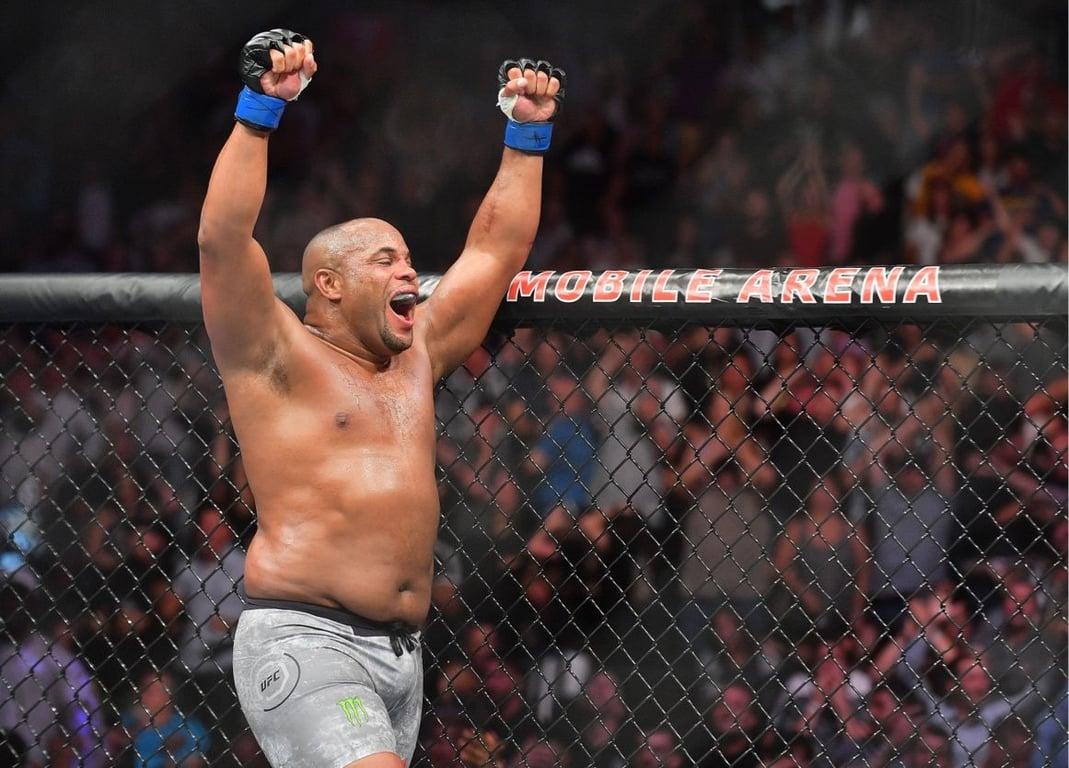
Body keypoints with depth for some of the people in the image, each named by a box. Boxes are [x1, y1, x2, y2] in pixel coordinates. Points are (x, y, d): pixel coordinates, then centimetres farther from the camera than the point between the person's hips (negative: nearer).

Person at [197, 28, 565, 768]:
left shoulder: (416, 355, 20)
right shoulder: (279, 358, 0)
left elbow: (497, 250, 27)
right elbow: (223, 238, -14)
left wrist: (529, 132, 25)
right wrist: (261, 108, -19)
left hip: (401, 653, 7)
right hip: (306, 643, -7)